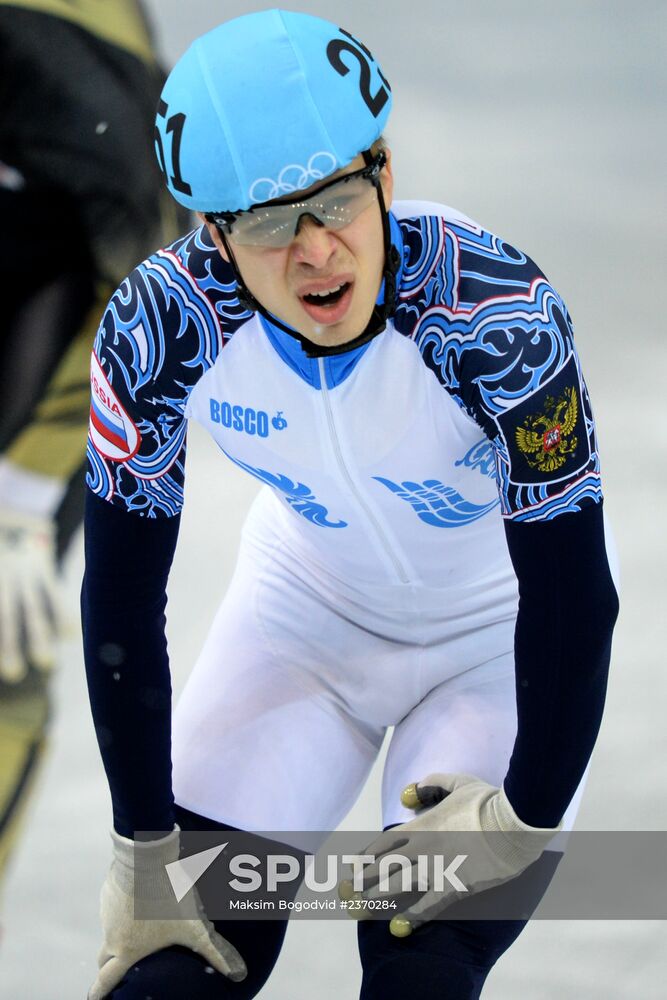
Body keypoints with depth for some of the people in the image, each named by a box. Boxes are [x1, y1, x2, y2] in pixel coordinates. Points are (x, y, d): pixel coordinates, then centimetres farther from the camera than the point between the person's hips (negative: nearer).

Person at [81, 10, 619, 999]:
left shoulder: (497, 315, -35)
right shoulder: (162, 325, -26)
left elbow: (571, 590, -24)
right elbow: (121, 594, -14)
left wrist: (530, 819, -21)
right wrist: (144, 849, -12)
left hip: (501, 636, -3)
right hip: (309, 610, 3)